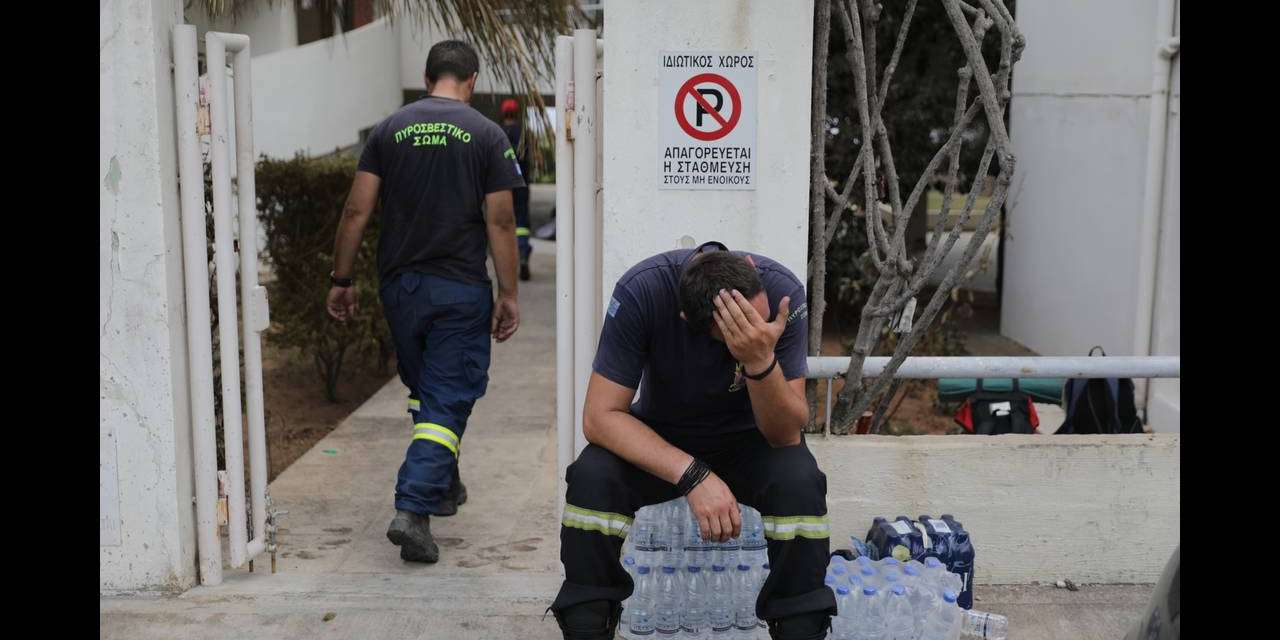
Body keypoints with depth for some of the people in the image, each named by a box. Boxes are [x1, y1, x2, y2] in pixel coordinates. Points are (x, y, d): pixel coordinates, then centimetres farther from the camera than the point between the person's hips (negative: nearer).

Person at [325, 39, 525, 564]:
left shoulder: (388, 131, 4)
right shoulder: (486, 135, -4)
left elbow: (357, 211, 0)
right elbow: (500, 222, -7)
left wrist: (341, 280, 7)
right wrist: (508, 295, -2)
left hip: (399, 285, 4)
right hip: (461, 289, -4)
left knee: (425, 389, 22)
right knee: (448, 400, -1)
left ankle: (443, 485, 36)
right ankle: (412, 511, -13)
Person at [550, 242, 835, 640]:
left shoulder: (782, 292, -27)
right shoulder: (642, 291, -30)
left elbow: (785, 433, -26)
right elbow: (600, 416, -28)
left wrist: (762, 361, -46)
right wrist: (693, 475, -40)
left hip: (747, 441, 0)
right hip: (659, 440, 0)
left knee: (799, 480, -31)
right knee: (591, 477, -30)